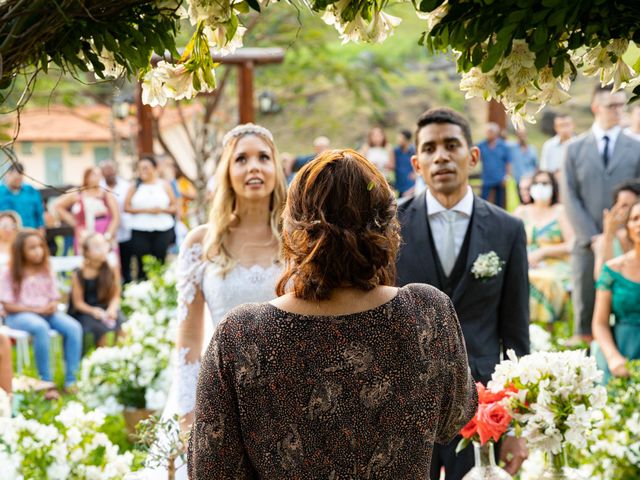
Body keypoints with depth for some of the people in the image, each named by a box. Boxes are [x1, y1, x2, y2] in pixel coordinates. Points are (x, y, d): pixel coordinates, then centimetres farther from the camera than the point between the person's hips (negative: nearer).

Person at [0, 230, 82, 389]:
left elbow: (54, 298, 13)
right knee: (41, 328, -39)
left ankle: (71, 380, -21)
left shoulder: (46, 271, 11)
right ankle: (46, 381, -30)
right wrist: (35, 310, -17)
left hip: (46, 313, 5)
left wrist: (52, 306, -13)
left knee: (74, 327, -24)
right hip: (19, 315, -5)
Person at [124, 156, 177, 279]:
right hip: (140, 231, 0)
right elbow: (127, 207, 1)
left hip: (163, 230, 0)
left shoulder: (164, 185, 9)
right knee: (143, 265, -4)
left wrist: (161, 210, -12)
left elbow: (174, 207, 8)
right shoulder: (135, 187, 8)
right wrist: (145, 210, -9)